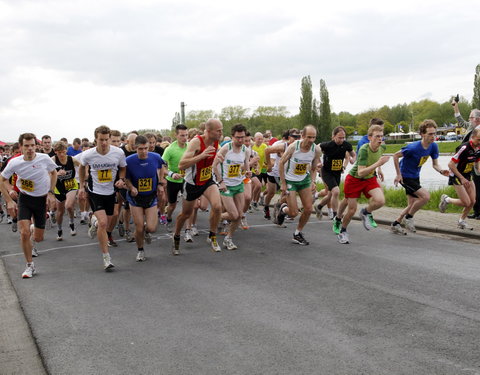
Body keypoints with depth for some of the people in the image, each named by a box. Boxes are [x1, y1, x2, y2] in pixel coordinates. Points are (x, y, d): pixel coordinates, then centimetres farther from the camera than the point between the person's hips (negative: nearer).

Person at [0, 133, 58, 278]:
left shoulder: (44, 159, -15)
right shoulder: (14, 163, -15)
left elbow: (54, 173, 5)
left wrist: (51, 193, -4)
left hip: (42, 199, 1)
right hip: (25, 199, -1)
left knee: (38, 238, 5)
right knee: (24, 232, -17)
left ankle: (33, 232, 45)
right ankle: (30, 266, 0)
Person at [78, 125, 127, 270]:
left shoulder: (119, 153, -14)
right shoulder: (88, 155, -16)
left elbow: (123, 168, 6)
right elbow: (82, 167, 8)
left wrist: (121, 179, -13)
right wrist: (82, 186, 9)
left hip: (110, 192, 3)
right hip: (95, 192, -3)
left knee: (106, 223, 16)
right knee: (103, 223, -18)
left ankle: (95, 222, 56)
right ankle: (106, 257, -8)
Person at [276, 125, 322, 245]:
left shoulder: (316, 150, -13)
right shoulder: (293, 147, -23)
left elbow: (313, 169, 4)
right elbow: (281, 163, -12)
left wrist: (313, 182, -13)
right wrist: (283, 183, -13)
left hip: (304, 180, 4)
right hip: (290, 180, -4)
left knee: (308, 209, 0)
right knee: (294, 213, -9)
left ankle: (298, 234, 21)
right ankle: (283, 209, 29)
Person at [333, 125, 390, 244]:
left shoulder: (382, 147, -11)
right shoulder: (364, 150, -30)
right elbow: (360, 173, -36)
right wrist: (378, 164, -42)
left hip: (370, 178, 5)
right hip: (354, 179, -5)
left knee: (380, 201, -21)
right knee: (352, 209, 1)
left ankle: (366, 213, 12)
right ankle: (342, 231, 30)